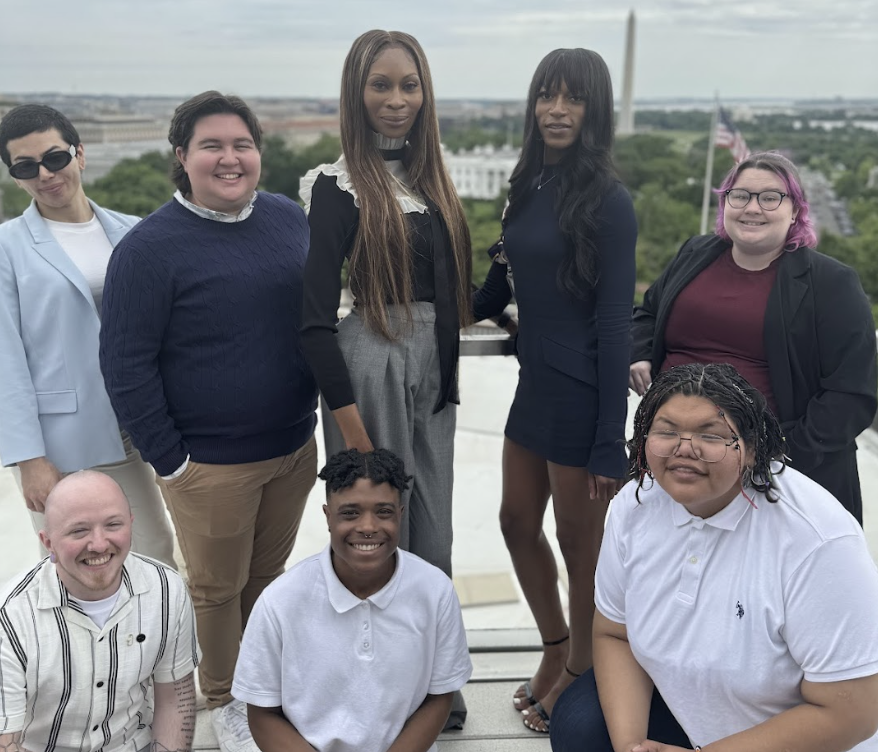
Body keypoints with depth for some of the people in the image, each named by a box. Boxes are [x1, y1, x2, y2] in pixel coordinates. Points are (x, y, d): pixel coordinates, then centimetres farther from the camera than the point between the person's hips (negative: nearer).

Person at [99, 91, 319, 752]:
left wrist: (322, 410, 13)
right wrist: (168, 460, -11)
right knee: (217, 588, 12)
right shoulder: (150, 247, -13)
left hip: (295, 447, 5)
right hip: (209, 465, -4)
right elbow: (126, 364, -11)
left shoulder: (289, 219, 3)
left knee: (269, 573, 19)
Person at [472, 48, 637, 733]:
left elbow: (615, 329, -15)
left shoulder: (608, 203, -13)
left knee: (579, 542, 9)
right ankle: (555, 650, 41)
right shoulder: (528, 188, 7)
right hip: (535, 386, 8)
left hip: (583, 398, -7)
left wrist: (610, 443, -15)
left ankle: (580, 677, 31)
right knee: (518, 523, 18)